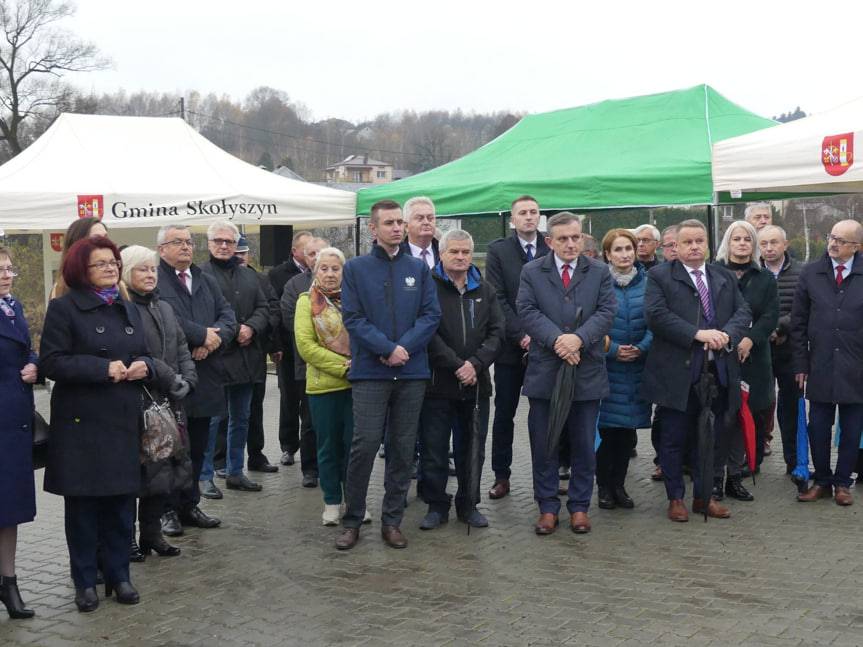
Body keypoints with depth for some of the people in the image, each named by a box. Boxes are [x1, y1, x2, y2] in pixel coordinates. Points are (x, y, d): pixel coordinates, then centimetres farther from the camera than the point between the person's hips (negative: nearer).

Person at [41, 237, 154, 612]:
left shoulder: (129, 310, 16)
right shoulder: (64, 309, -4)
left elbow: (144, 356, 21)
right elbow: (51, 362, -12)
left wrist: (144, 367, -3)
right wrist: (103, 368, -19)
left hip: (124, 422, 5)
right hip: (82, 423, -5)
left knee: (121, 501, 7)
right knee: (83, 503, 2)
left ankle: (118, 574, 21)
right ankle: (85, 581, 14)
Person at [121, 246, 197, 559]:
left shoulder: (164, 308, 17)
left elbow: (182, 349, 15)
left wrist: (187, 379, -2)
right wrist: (169, 379, -17)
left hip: (167, 402, 7)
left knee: (164, 467, 10)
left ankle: (152, 532, 21)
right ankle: (127, 536, 10)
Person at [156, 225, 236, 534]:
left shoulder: (206, 281, 17)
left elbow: (228, 315, 8)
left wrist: (216, 337, -12)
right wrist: (202, 334, -17)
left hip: (205, 377, 7)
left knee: (197, 447, 14)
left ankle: (189, 506, 25)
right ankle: (167, 510, 11)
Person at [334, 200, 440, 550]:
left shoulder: (418, 268, 10)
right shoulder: (356, 268, 3)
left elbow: (431, 314, 3)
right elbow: (353, 317, -4)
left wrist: (405, 347, -11)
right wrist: (388, 348, -14)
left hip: (412, 372, 3)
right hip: (370, 371, -3)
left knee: (403, 448, 6)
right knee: (364, 445, -7)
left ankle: (392, 521, 16)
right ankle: (352, 521, 6)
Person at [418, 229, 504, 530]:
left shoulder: (484, 290, 12)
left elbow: (496, 333, 4)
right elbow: (428, 333, -11)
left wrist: (475, 364, -11)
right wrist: (456, 366, -15)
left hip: (476, 384, 4)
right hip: (437, 383, -4)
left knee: (472, 449, 11)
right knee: (434, 450, 2)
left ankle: (468, 504, 23)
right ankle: (436, 506, 15)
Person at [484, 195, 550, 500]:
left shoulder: (552, 250, 4)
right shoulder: (498, 250, 2)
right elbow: (497, 299, -4)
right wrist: (521, 336, -12)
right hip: (510, 346, 0)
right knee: (504, 413, 6)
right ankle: (501, 476, 14)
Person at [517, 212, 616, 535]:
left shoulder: (599, 272, 6)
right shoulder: (531, 272, 5)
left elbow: (606, 312, -4)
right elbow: (528, 312, -6)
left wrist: (579, 338, -19)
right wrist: (556, 340, -19)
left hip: (587, 371, 0)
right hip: (544, 371, 0)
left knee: (584, 444, 7)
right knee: (543, 444, 5)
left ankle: (580, 506, 19)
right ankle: (547, 507, 16)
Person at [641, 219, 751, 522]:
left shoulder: (726, 277, 15)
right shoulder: (660, 276, 0)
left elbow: (743, 312, 8)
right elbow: (656, 315, -13)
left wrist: (727, 334, -13)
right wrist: (698, 334, -19)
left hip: (719, 371, 4)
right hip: (678, 373, -4)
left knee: (711, 437, 12)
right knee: (674, 438, 4)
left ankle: (704, 496, 24)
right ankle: (675, 498, 17)